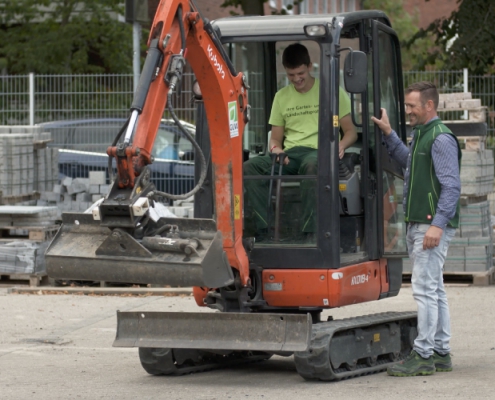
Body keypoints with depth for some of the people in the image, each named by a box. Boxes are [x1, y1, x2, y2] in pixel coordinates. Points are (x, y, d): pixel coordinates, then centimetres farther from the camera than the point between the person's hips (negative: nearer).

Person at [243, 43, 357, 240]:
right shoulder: (282, 96, 20)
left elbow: (351, 131, 8)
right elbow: (275, 138, 22)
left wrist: (341, 145, -15)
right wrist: (276, 149, -3)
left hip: (320, 152, -4)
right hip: (290, 155, 4)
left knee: (311, 165, -43)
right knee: (249, 167, -25)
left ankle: (309, 234, -44)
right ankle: (266, 232, -32)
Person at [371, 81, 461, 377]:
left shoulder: (441, 139, -14)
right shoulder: (420, 134, 17)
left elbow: (452, 186, -20)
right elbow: (409, 162, 36)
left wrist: (437, 225, -25)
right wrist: (388, 134, 29)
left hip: (433, 226, -11)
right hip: (418, 224, 11)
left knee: (425, 289, -10)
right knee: (434, 290, 13)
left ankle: (423, 355, -9)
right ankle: (441, 353, 18)